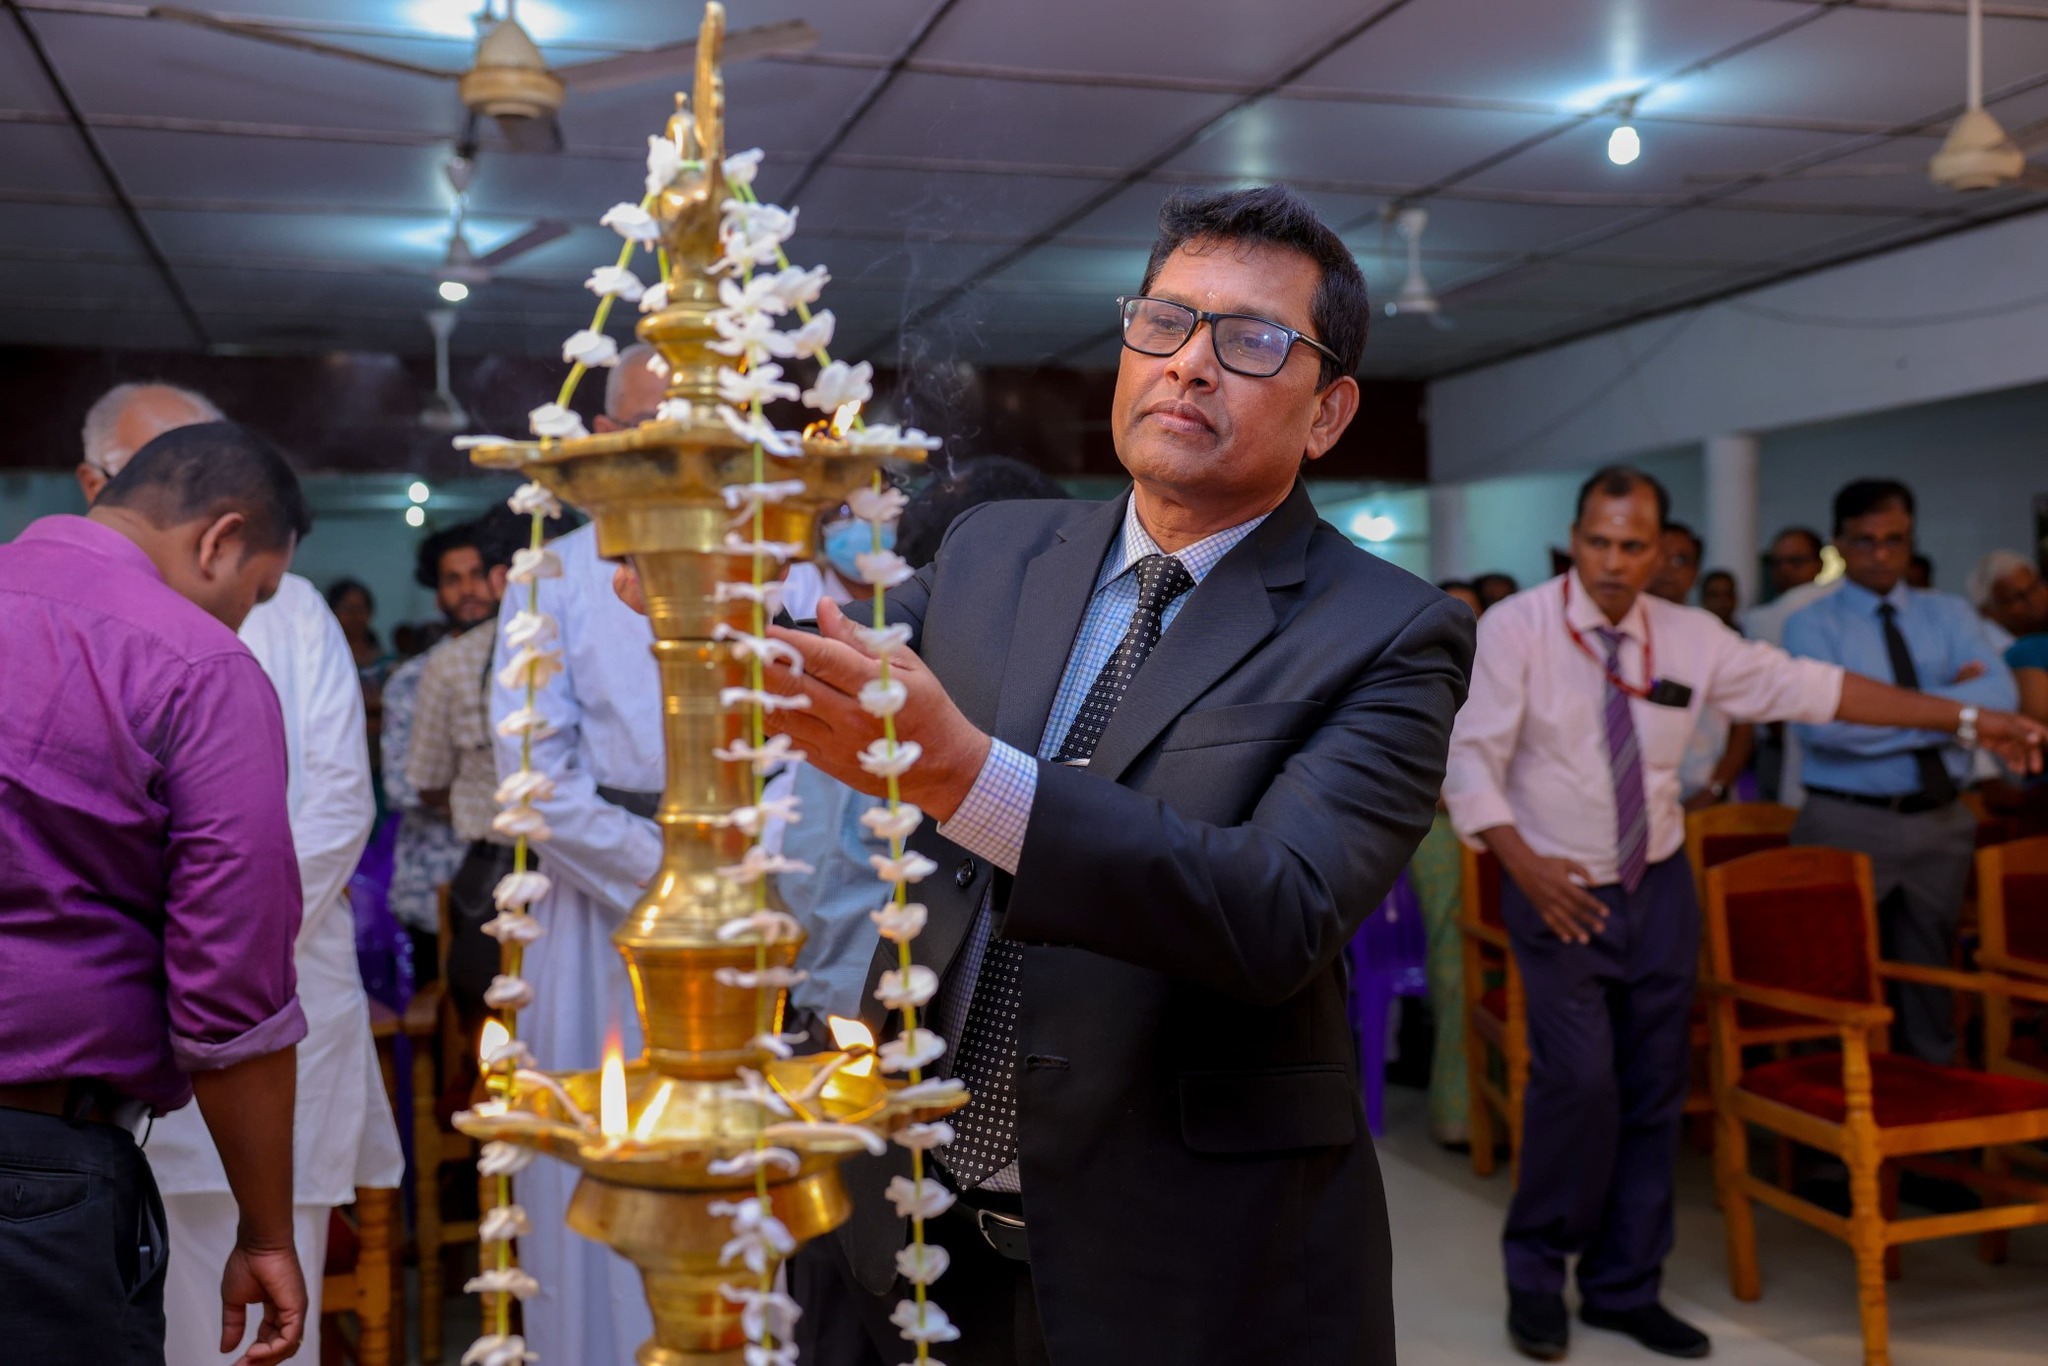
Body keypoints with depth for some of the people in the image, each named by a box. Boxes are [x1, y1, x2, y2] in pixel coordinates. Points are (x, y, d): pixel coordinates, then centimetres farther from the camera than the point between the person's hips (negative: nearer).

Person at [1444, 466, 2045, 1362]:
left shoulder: (1690, 637, 0)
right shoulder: (1514, 629, -12)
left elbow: (1805, 686, 3)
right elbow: (1469, 758, -13)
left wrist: (1965, 719, 1)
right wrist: (1523, 864, -26)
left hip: (1659, 885, 5)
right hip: (1559, 888, -5)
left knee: (1654, 1088, 8)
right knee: (1580, 1077, -17)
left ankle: (1624, 1288, 25)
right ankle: (1535, 1278, 5)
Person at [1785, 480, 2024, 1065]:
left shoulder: (1950, 615, 9)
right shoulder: (1812, 625, -4)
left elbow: (2001, 695, -7)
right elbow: (1821, 723, -21)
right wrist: (1945, 707, -14)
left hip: (1941, 823, 4)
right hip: (1847, 824, -4)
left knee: (1932, 976, 14)